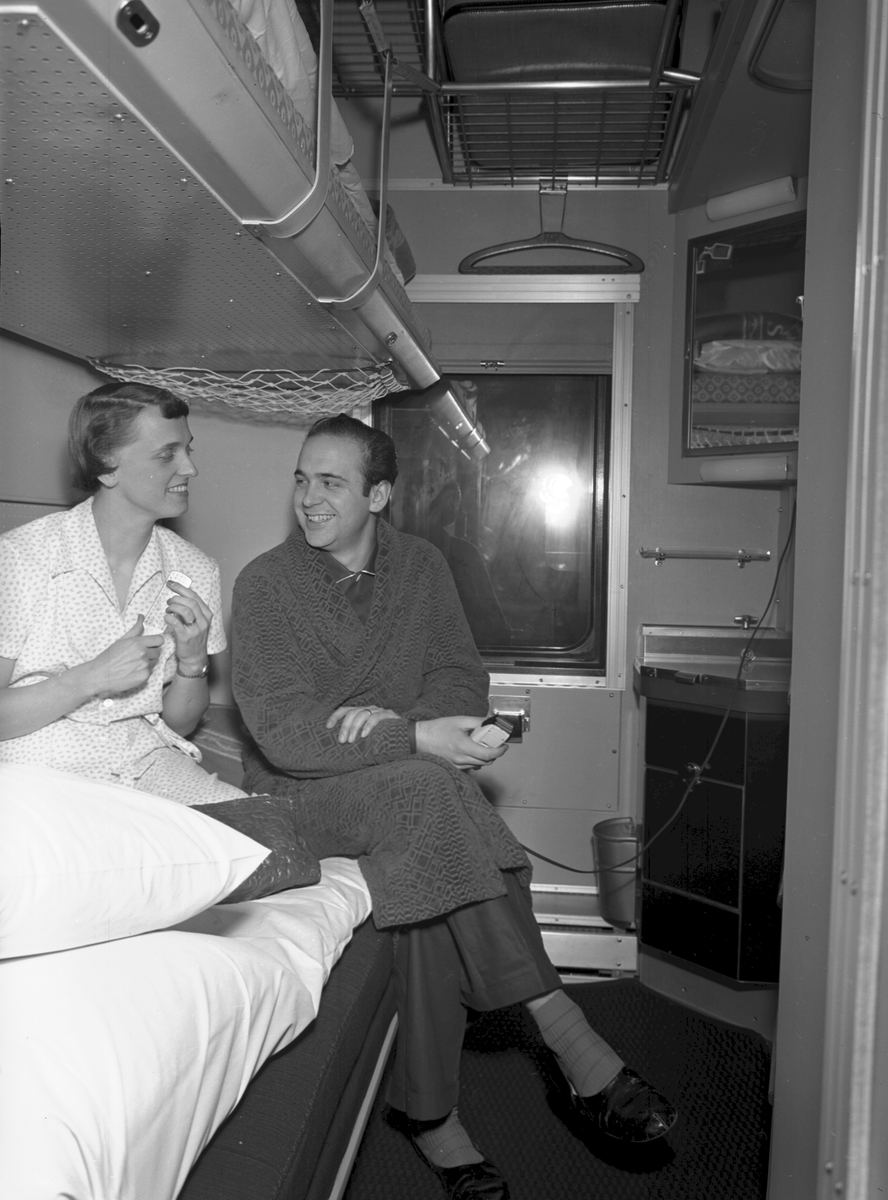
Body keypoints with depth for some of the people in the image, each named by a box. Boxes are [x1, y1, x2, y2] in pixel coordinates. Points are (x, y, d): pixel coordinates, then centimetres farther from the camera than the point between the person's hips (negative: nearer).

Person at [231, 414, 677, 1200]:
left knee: (434, 868, -31)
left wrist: (394, 721, -22)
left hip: (411, 789, 4)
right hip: (304, 791, -3)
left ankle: (430, 1113, -19)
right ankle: (569, 1038, -28)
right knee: (426, 787, -34)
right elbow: (282, 730, -17)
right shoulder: (265, 583, -6)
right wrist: (417, 738, -27)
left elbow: (463, 678, 0)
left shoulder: (420, 565, 6)